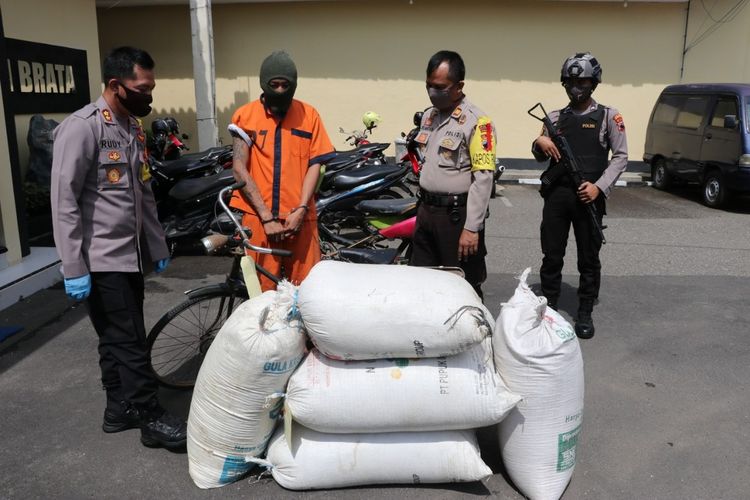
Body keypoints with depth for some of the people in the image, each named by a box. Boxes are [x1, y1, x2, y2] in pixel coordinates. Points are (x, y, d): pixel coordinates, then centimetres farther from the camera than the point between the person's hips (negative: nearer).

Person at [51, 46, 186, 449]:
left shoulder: (133, 127, 11)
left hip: (130, 254, 8)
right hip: (101, 260, -8)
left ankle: (119, 409, 28)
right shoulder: (81, 128, -15)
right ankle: (151, 418, 10)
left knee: (118, 340, 16)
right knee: (130, 342, -2)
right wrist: (74, 268, -18)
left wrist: (158, 246, 19)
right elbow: (64, 202, -17)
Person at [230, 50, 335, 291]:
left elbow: (314, 164, 4)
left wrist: (301, 209, -9)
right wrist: (267, 217, -9)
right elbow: (240, 169, -3)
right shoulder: (245, 115, 3)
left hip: (299, 216, 1)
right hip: (259, 217, -1)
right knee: (263, 290, 2)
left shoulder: (309, 115, 7)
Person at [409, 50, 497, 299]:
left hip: (457, 215, -8)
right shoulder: (428, 115, 11)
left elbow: (483, 178, -18)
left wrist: (472, 228, -21)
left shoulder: (477, 122, -14)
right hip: (426, 211, 8)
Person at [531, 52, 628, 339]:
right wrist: (539, 143, -6)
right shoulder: (555, 117, 13)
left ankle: (585, 313, 16)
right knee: (552, 256, 6)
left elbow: (620, 157, 1)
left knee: (589, 259, 5)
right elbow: (541, 157, 17)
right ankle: (549, 307, 19)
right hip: (556, 194, 3)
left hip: (589, 197, -2)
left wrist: (599, 186, -13)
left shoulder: (608, 116, 5)